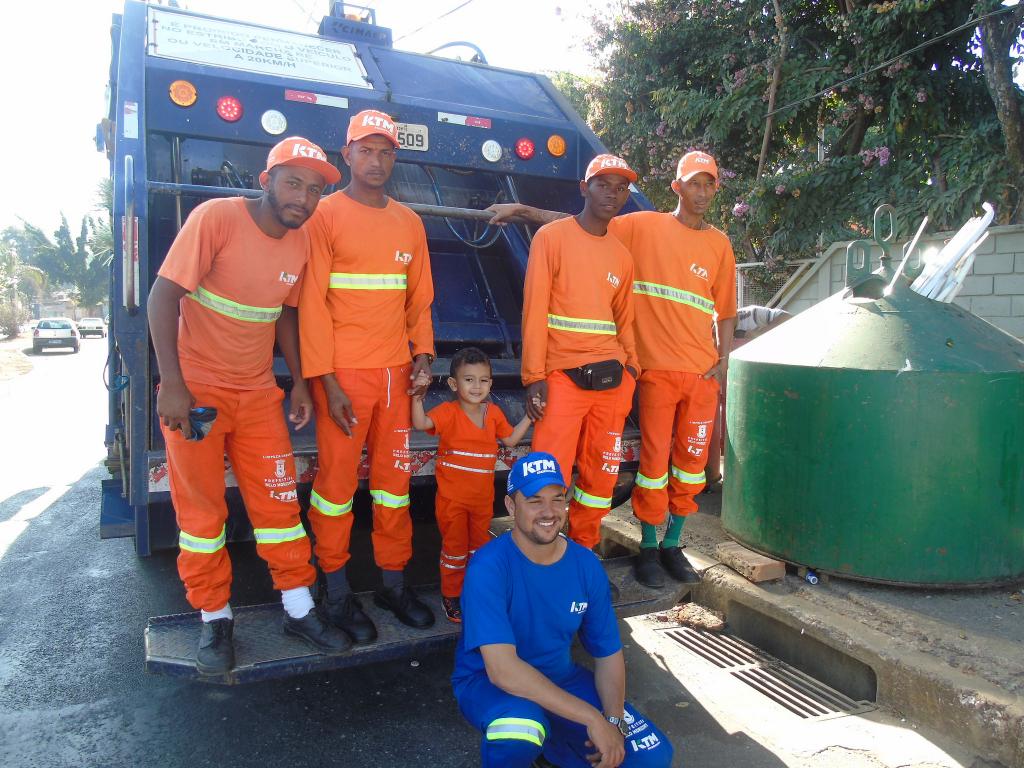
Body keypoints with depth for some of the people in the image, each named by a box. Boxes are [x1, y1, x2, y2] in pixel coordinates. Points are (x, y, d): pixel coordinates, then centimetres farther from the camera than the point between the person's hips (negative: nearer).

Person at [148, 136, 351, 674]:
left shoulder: (301, 243, 2)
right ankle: (215, 620, 22)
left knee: (280, 501, 6)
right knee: (201, 509, 5)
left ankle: (299, 611, 20)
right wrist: (171, 385, -20)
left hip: (257, 392, 5)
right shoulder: (217, 217, -15)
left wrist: (299, 381, 8)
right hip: (196, 388, -4)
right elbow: (163, 296, -16)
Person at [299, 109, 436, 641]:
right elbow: (312, 303, -7)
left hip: (396, 372, 5)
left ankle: (394, 582, 24)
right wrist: (326, 382, -12)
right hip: (344, 373, -4)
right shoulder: (325, 215, -1)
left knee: (394, 478, 10)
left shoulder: (409, 223, 13)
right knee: (337, 481, 3)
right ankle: (336, 593, 18)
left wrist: (422, 350, -1)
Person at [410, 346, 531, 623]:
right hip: (452, 497, -4)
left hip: (483, 496, 5)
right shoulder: (449, 412, -15)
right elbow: (421, 423, -30)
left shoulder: (493, 412, 1)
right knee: (455, 548, 9)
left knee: (480, 546, 20)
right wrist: (418, 395, -41)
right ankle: (451, 596, 26)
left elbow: (510, 439, 14)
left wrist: (529, 416, 7)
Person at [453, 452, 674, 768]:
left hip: (561, 679, 5)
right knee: (522, 725, -38)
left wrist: (614, 722, -17)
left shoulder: (586, 565, -8)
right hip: (488, 683, -5)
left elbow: (608, 654, 0)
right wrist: (592, 718, -32)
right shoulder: (489, 566, -25)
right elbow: (502, 670, -33)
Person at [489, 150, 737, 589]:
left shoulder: (719, 244, 11)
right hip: (658, 367, -3)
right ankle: (648, 547, 18)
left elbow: (725, 310, 14)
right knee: (655, 458, 1)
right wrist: (522, 210, -2)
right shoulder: (645, 225, 2)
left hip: (702, 371, 4)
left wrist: (723, 360, 3)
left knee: (692, 459, 8)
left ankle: (672, 544, 25)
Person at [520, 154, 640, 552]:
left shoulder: (622, 255, 16)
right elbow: (534, 309, -6)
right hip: (562, 375, -5)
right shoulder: (552, 237, 0)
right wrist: (534, 377, -11)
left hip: (611, 378, 5)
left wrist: (631, 367, 6)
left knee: (603, 475, 9)